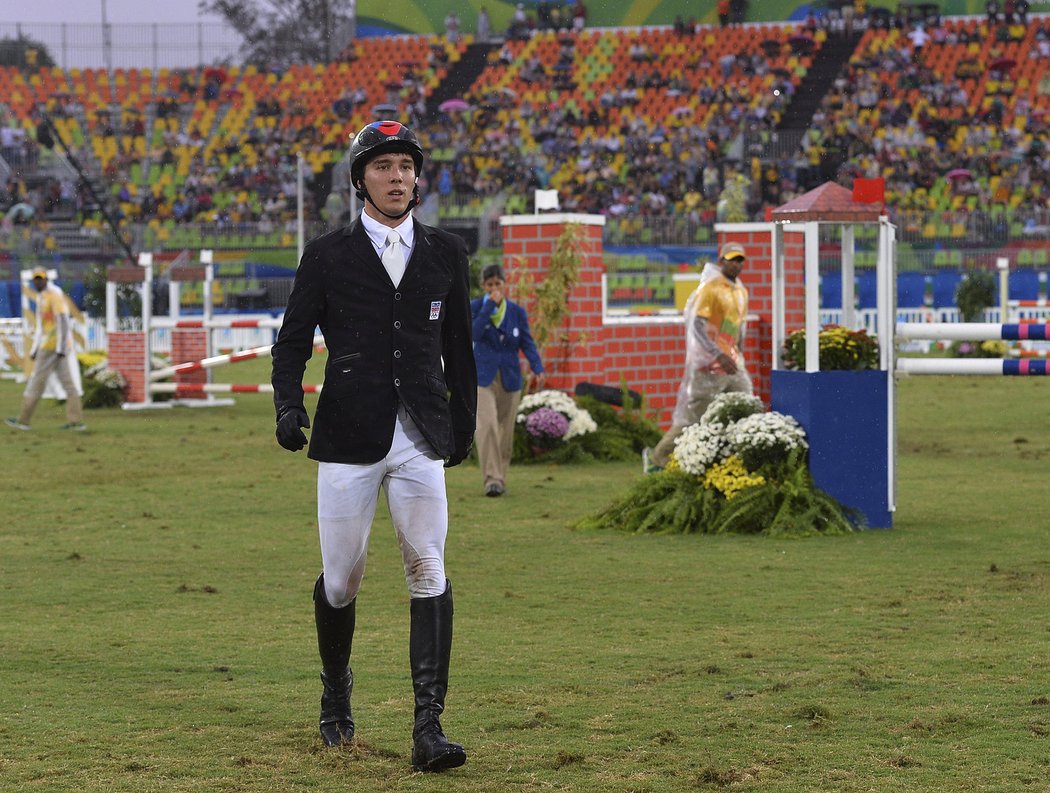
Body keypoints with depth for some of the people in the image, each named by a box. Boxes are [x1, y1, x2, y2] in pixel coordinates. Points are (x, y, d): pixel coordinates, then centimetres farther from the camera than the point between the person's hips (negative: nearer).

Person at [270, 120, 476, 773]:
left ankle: (429, 726, -15)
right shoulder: (328, 256, 3)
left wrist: (464, 424, 19)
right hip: (349, 438, -1)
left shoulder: (447, 254, 10)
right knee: (342, 577, 4)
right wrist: (289, 403, -13)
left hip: (421, 440, 1)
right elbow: (293, 341, 3)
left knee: (428, 569, -12)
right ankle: (336, 686, 33)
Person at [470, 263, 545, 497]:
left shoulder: (517, 311, 7)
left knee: (506, 431, 7)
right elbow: (475, 332, -17)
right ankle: (492, 479, -21)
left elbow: (527, 343, 1)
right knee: (487, 425, -19)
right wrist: (489, 305, -18)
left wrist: (537, 368, -14)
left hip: (509, 378, 3)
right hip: (483, 377, -3)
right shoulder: (475, 307, 1)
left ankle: (500, 478, 20)